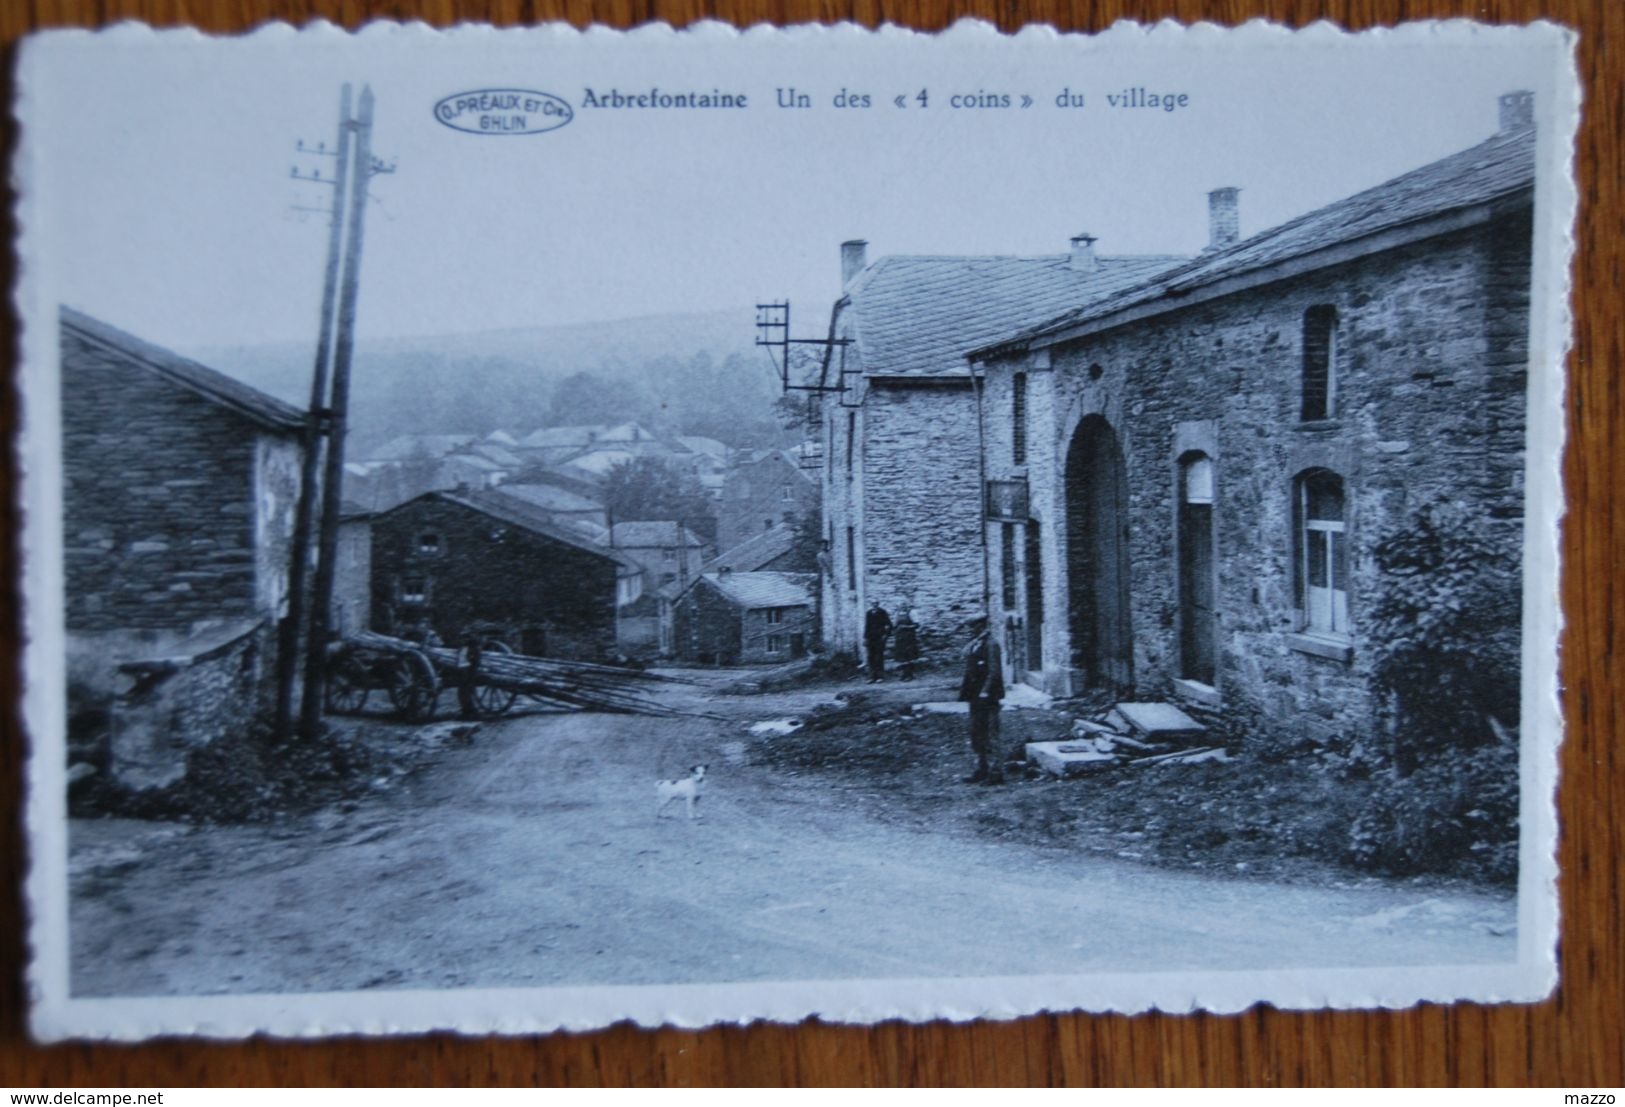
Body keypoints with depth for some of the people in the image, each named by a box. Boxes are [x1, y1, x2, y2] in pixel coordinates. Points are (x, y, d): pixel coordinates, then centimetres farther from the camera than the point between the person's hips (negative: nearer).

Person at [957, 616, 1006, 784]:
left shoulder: (990, 644, -14)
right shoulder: (974, 644, 14)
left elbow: (994, 672, -18)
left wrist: (985, 693, -20)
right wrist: (965, 691, 13)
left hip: (987, 699, -10)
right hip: (976, 697, 10)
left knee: (990, 735, -6)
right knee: (977, 734, 14)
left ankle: (996, 772, -2)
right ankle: (982, 770, 22)